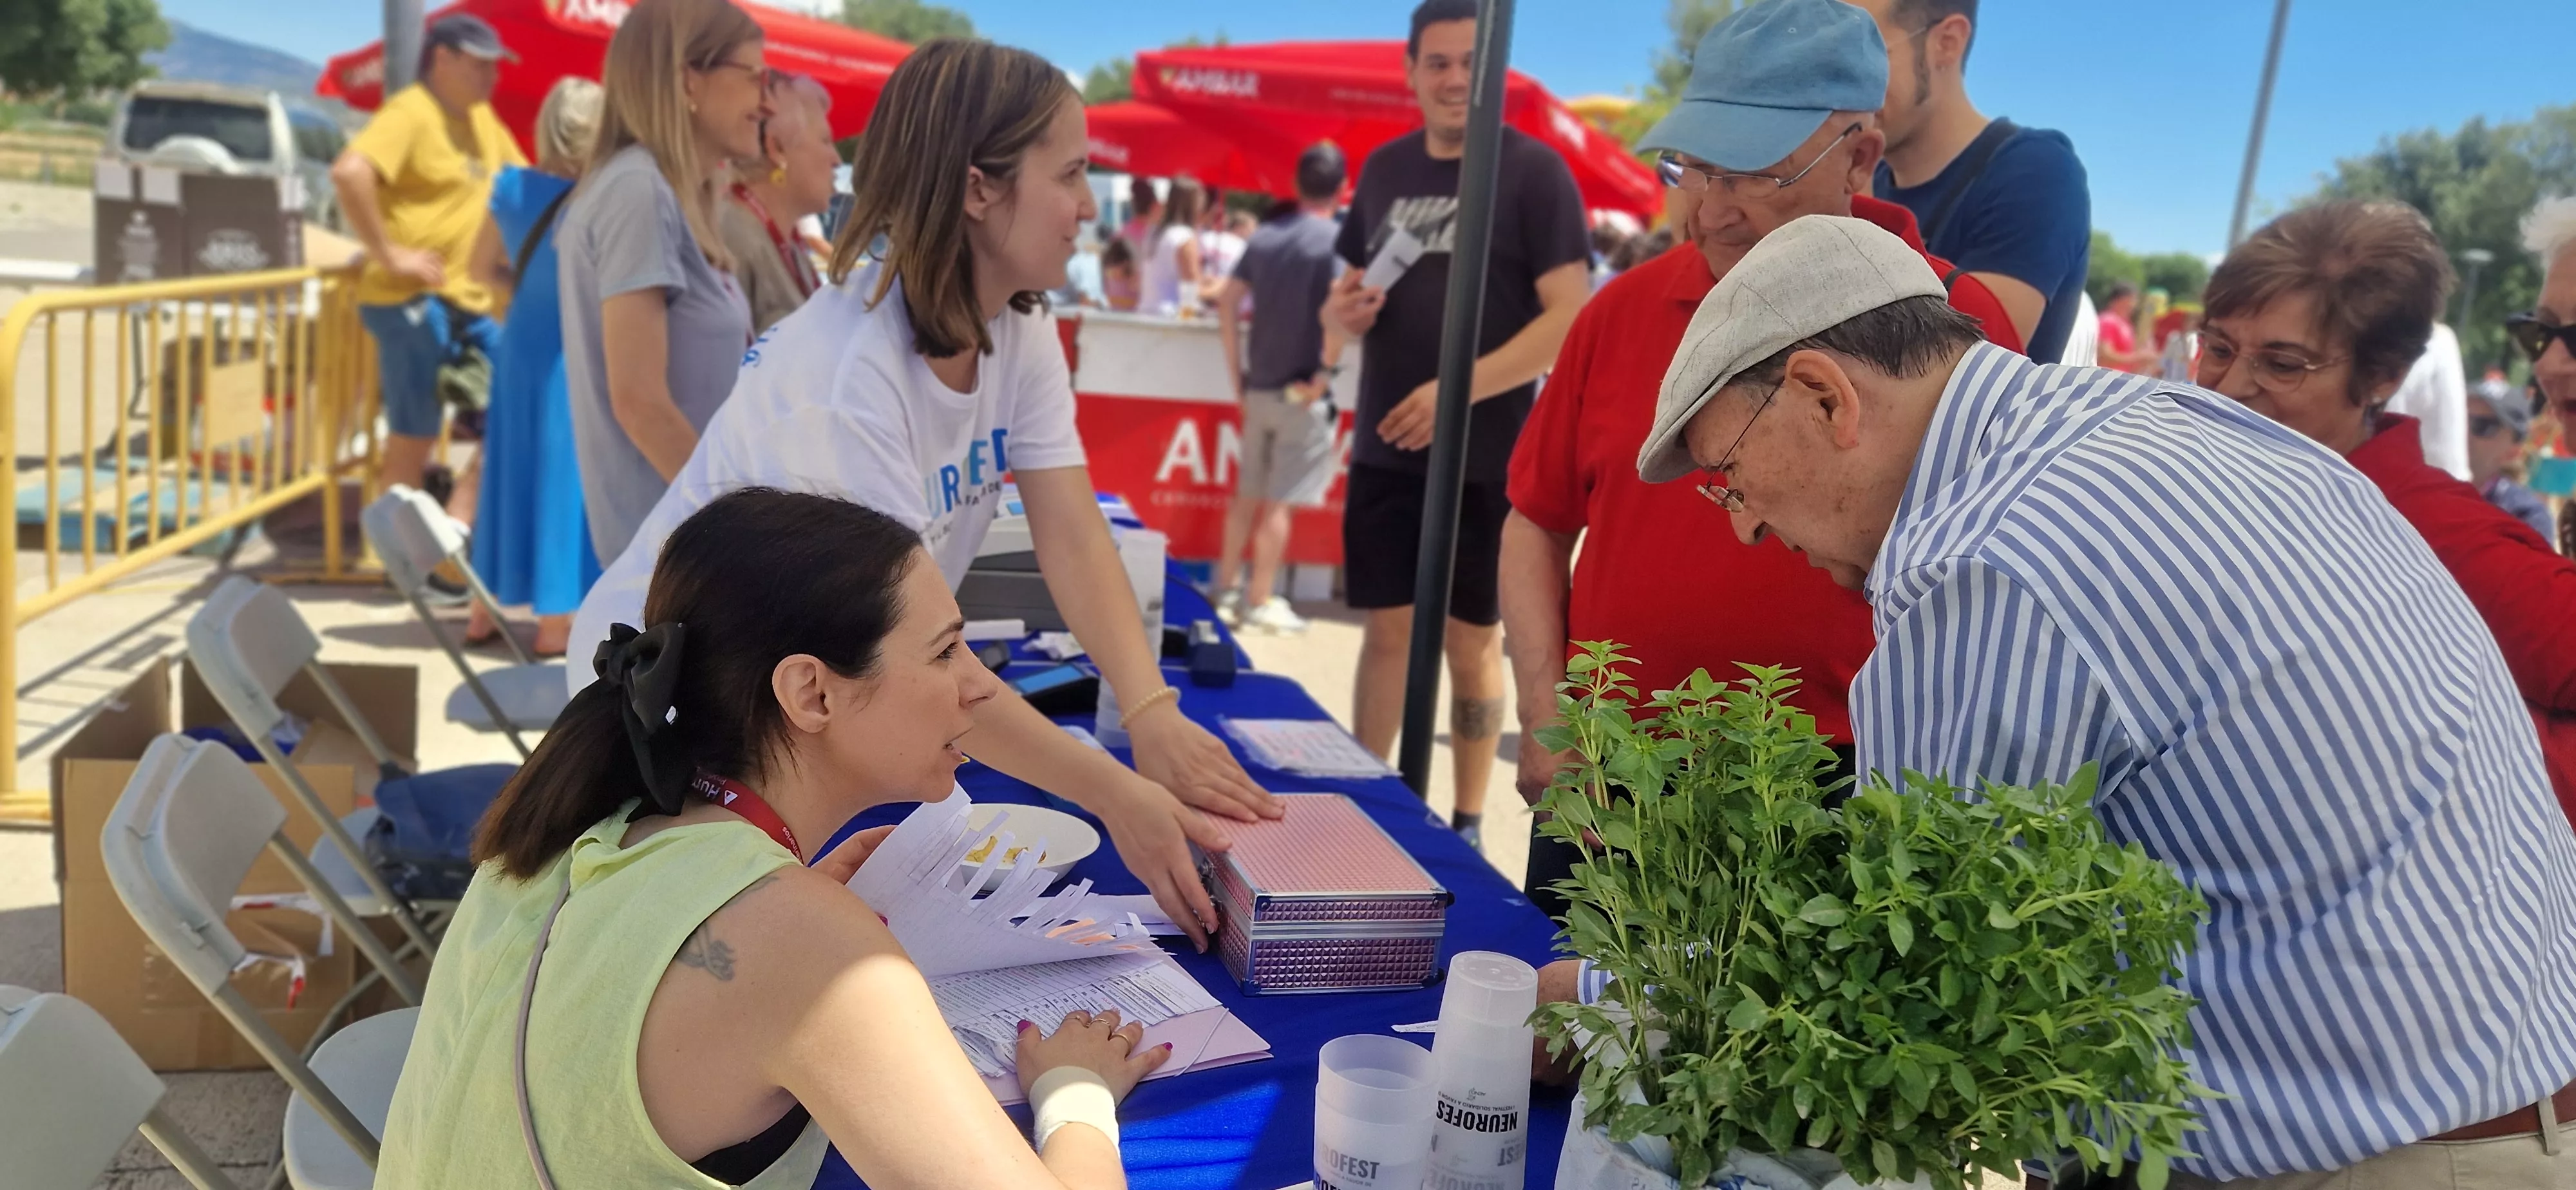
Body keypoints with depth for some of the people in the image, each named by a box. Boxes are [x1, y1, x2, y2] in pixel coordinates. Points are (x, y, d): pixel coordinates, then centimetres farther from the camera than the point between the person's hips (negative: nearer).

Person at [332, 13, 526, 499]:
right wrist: (387, 253, -23)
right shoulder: (410, 112, -12)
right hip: (413, 300, -9)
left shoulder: (481, 117, 14)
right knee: (414, 435, -2)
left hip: (470, 300, 9)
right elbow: (349, 172, -28)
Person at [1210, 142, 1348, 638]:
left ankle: (1228, 591, 21)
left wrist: (1237, 374, 9)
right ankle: (1261, 602, 3)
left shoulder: (1265, 236, 8)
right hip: (1304, 392, -5)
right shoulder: (1339, 240, -9)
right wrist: (1325, 375, -14)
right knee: (1280, 500, -1)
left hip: (1259, 388, 5)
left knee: (1247, 493, 15)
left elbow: (1227, 301, 7)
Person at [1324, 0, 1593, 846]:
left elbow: (1571, 318, -14)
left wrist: (1461, 390, -22)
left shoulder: (1535, 171, -6)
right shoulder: (1384, 169, 10)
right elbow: (1348, 307, 20)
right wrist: (1344, 312, -5)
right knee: (1386, 631, 9)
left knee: (1472, 641, 5)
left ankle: (1466, 825, 18)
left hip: (1487, 458, -4)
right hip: (1385, 451, 4)